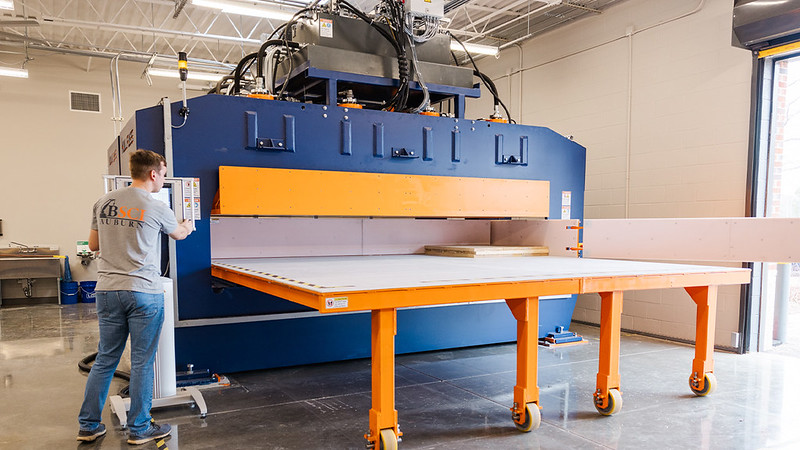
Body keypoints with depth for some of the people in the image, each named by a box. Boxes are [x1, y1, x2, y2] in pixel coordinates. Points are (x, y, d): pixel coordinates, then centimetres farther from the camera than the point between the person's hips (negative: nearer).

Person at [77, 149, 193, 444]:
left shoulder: (103, 203, 5)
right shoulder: (157, 209, -8)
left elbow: (93, 245, 14)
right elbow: (179, 234, 13)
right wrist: (187, 226, 36)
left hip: (108, 291, 5)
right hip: (144, 292, -5)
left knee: (105, 359, 15)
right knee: (142, 362, 5)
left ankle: (88, 426, 24)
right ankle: (139, 429, 15)